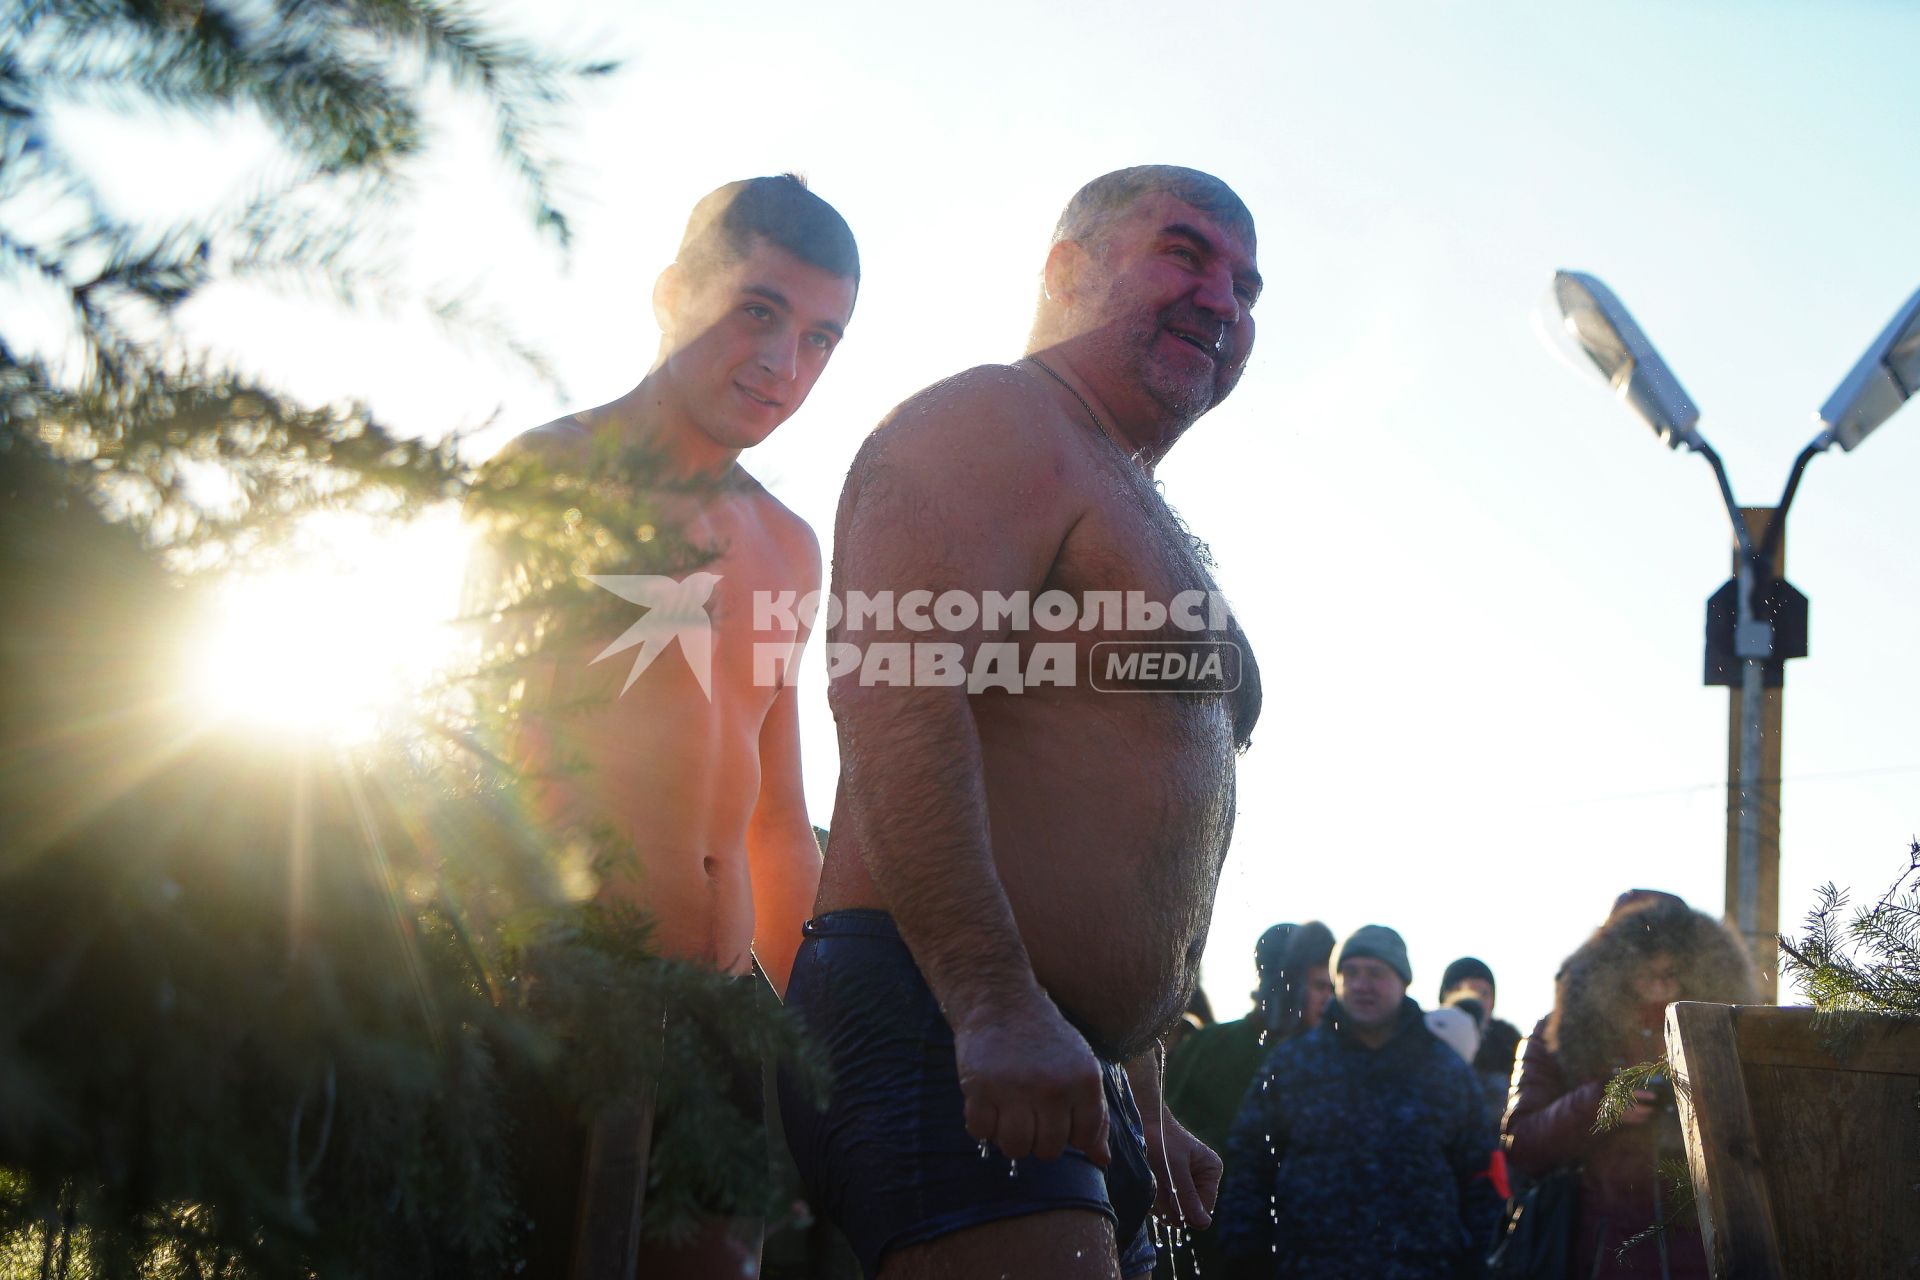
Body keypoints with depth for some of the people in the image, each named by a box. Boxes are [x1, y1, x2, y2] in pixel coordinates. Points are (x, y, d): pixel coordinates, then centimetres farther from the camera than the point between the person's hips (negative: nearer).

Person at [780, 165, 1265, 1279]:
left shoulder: (1151, 530, 28)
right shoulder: (996, 424, -4)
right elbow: (892, 692, -21)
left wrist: (1145, 1103, 27)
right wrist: (998, 1005, -30)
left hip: (1079, 1073, 10)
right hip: (946, 1023, -10)